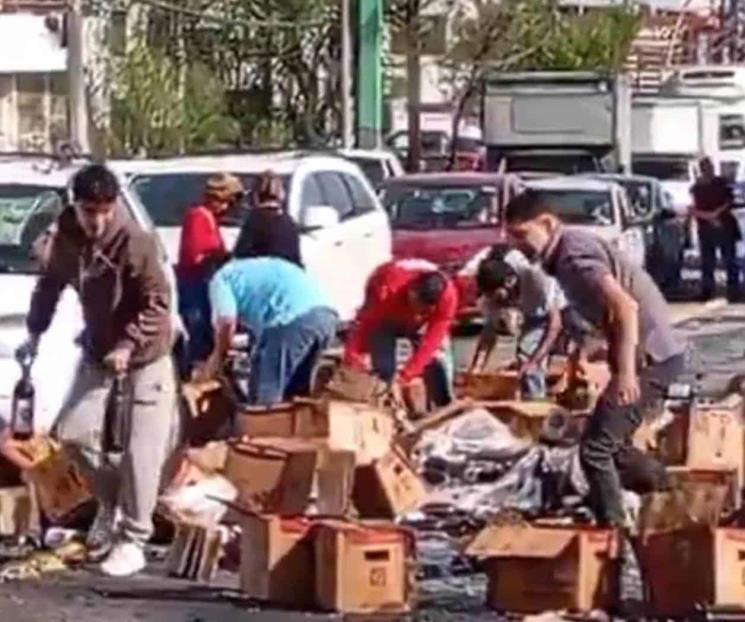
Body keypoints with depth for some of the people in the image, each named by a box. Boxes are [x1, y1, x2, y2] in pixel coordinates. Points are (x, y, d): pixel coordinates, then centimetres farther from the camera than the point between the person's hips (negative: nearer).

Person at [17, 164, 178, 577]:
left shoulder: (135, 243, -27)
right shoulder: (66, 236, -8)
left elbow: (157, 303, -23)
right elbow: (50, 284, 9)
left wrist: (128, 345, -30)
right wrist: (35, 332, 7)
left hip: (146, 353, -6)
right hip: (97, 350, 6)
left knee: (141, 449, -7)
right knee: (73, 431, 3)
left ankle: (132, 540, 2)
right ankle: (110, 502, 26)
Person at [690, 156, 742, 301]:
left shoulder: (721, 183, 4)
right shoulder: (696, 188, 2)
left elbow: (730, 201, 4)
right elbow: (694, 211, -3)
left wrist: (718, 212, -11)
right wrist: (709, 216, -16)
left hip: (725, 227, 1)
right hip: (706, 230, -1)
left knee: (730, 261, 2)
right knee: (707, 263, 1)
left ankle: (734, 293, 6)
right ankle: (707, 293, 6)